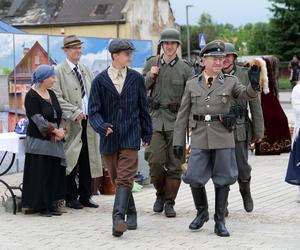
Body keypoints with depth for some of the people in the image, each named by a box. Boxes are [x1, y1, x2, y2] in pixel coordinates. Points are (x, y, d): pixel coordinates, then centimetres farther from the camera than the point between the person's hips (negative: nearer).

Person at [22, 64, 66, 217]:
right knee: (40, 174, -4)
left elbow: (59, 115, 11)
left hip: (54, 142, 7)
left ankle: (50, 205, 13)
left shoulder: (51, 94, 13)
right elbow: (38, 120, -16)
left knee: (54, 173, 7)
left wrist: (61, 130, -7)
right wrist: (55, 131, -14)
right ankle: (40, 206, 2)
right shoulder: (31, 96, -10)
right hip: (39, 141, -7)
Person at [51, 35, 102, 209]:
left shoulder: (86, 70, 16)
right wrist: (75, 111, -19)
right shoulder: (59, 71, -4)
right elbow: (57, 97, -12)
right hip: (72, 123, -6)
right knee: (72, 160, -1)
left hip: (89, 121, 6)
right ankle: (71, 198, 9)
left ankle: (85, 196, 17)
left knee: (88, 161, 8)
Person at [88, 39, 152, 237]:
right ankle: (131, 214, 26)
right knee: (117, 179, 10)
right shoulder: (100, 80, 2)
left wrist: (147, 133, 14)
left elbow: (143, 107, 12)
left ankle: (118, 218, -20)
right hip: (109, 137, 1)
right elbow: (94, 110, -1)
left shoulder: (136, 78, 6)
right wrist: (102, 127, -18)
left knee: (125, 178, -13)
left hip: (130, 136, -1)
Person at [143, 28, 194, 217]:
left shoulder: (186, 68, 2)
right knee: (155, 161, -7)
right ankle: (161, 193, 18)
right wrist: (150, 77, -6)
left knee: (174, 164, 1)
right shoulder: (151, 63, 9)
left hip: (177, 119, -1)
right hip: (156, 118, 1)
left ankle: (169, 202, 13)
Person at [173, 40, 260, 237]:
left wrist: (254, 85, -34)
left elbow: (247, 94, -12)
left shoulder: (230, 82, 6)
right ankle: (202, 213, 23)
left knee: (222, 180, 3)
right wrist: (178, 142, 5)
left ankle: (220, 222, 14)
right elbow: (183, 115, 9)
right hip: (199, 139, 1)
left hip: (223, 138, -1)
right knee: (194, 178, -2)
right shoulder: (192, 84, 8)